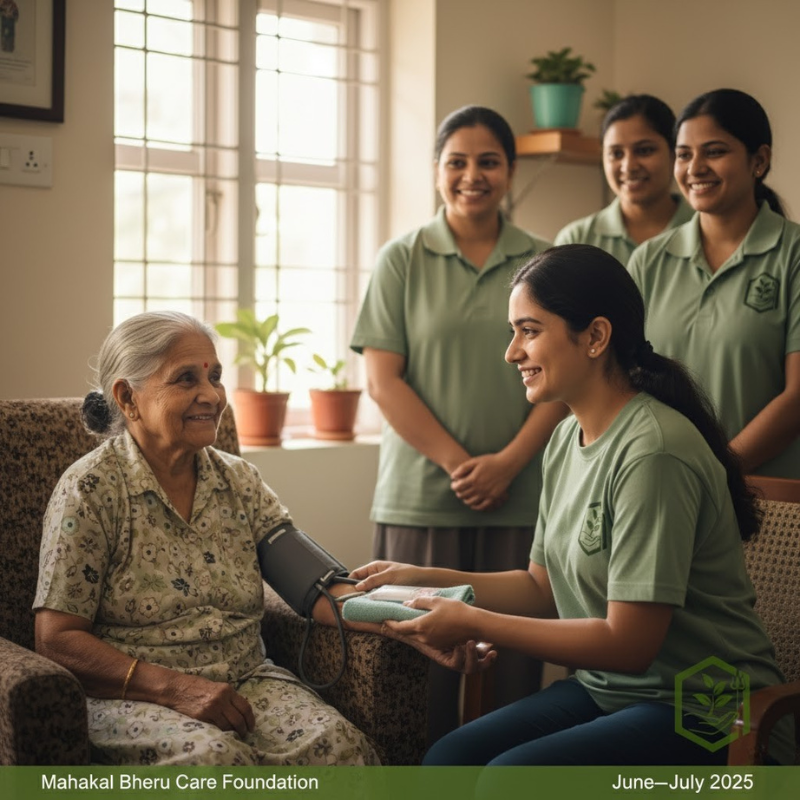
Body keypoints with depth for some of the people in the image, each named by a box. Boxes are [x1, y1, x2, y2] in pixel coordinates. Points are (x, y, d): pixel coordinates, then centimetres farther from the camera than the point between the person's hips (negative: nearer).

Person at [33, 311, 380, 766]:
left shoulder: (239, 481, 11)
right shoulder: (91, 490, -5)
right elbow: (58, 639, -9)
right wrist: (176, 689, -21)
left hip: (244, 682, 5)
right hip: (130, 695, -4)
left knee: (336, 743, -25)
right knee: (215, 755, -36)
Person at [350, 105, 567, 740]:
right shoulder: (402, 260, 6)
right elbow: (383, 379, 0)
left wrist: (508, 461, -9)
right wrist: (456, 463, -9)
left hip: (520, 497, 1)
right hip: (421, 496, -1)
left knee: (513, 664, 2)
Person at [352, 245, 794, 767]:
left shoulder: (652, 453, -23)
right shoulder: (566, 440, 6)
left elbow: (628, 643, -22)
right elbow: (544, 588, 14)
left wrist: (473, 623, -18)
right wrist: (427, 580, 4)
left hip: (703, 711, -8)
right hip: (606, 689, 8)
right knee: (446, 760, -10)